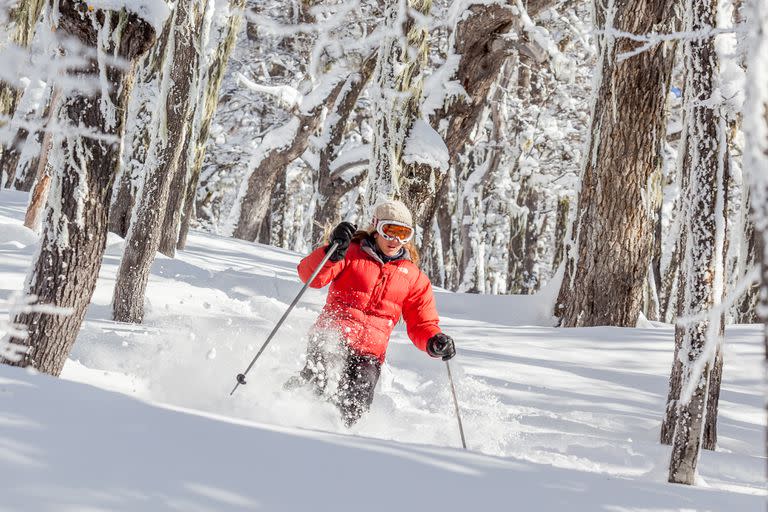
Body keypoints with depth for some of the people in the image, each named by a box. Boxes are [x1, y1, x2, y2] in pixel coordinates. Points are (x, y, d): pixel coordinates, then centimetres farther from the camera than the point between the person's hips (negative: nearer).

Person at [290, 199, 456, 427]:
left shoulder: (414, 278, 18)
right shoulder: (351, 253, 10)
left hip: (370, 353, 3)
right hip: (334, 336, -2)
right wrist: (333, 252, -22)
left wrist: (434, 342, -2)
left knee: (356, 403, -24)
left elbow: (422, 325, 21)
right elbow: (311, 277, -4)